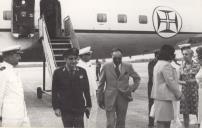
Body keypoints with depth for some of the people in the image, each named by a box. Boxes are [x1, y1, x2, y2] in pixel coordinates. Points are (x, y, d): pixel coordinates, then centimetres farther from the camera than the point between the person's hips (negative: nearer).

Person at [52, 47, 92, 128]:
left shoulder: (82, 71, 1)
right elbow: (54, 92, -2)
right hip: (65, 111, -1)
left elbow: (86, 90, 5)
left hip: (79, 110, 1)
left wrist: (89, 105, 6)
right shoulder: (58, 73, -5)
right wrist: (56, 107, -6)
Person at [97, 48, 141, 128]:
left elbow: (137, 78, 16)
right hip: (109, 98, -1)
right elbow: (101, 83, 5)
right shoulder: (106, 67, -1)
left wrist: (132, 88, 2)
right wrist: (99, 98, 4)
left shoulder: (128, 67, 2)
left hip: (123, 98, 2)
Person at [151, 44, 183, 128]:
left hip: (159, 95, 10)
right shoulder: (166, 65, -15)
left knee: (167, 121, 15)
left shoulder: (158, 64, 17)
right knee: (162, 121, -7)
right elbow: (170, 82, -18)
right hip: (164, 96, -10)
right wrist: (179, 94, -7)